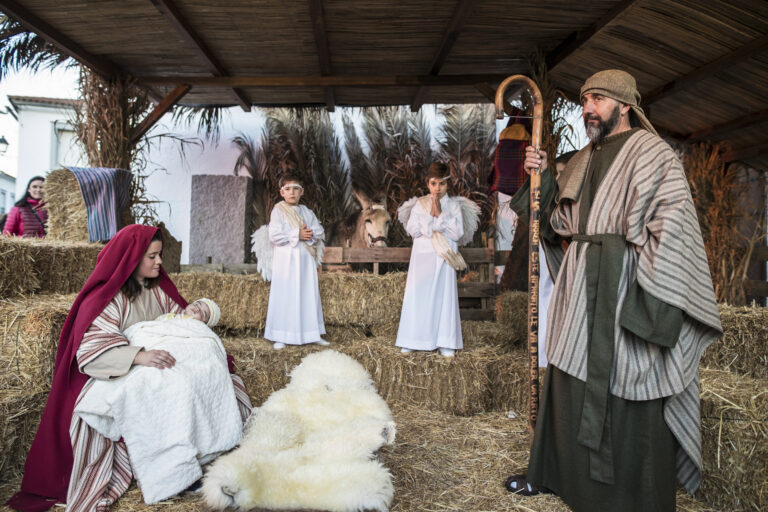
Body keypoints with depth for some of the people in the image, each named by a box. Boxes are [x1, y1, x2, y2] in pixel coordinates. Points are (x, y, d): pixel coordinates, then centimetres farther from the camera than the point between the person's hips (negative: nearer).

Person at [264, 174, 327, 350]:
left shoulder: (307, 212, 13)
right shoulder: (278, 211, -1)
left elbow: (320, 232, 7)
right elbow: (274, 236, -13)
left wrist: (310, 234, -13)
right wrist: (297, 235, -15)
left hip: (305, 259, 5)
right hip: (285, 260, -5)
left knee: (310, 295, 7)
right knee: (284, 296, -3)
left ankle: (312, 334, 16)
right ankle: (280, 337, 4)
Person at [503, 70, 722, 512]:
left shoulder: (652, 154, -7)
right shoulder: (585, 159, 16)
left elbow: (669, 230, -16)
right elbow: (563, 222, 20)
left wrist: (651, 304, -23)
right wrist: (545, 178, 7)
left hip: (624, 285, -7)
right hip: (580, 284, 7)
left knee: (627, 393, 1)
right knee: (570, 379, 14)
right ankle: (558, 473, 31)